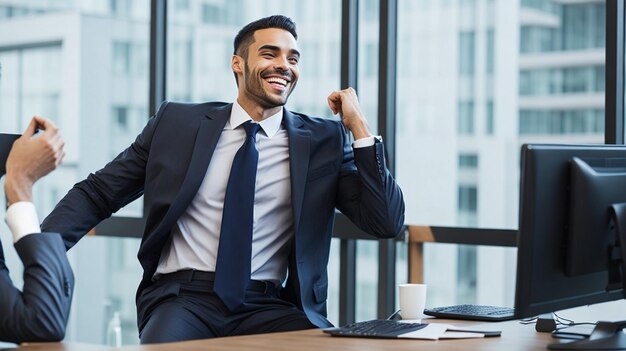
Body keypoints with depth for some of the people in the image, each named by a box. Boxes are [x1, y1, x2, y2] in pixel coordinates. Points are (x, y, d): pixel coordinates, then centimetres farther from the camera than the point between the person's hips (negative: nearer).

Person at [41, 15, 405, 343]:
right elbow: (96, 193, 11)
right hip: (182, 296, -1)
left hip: (270, 306, 1)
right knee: (166, 342, -35)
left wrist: (358, 126, -3)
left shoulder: (325, 140, 8)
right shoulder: (177, 123, 8)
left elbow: (387, 223, 1)